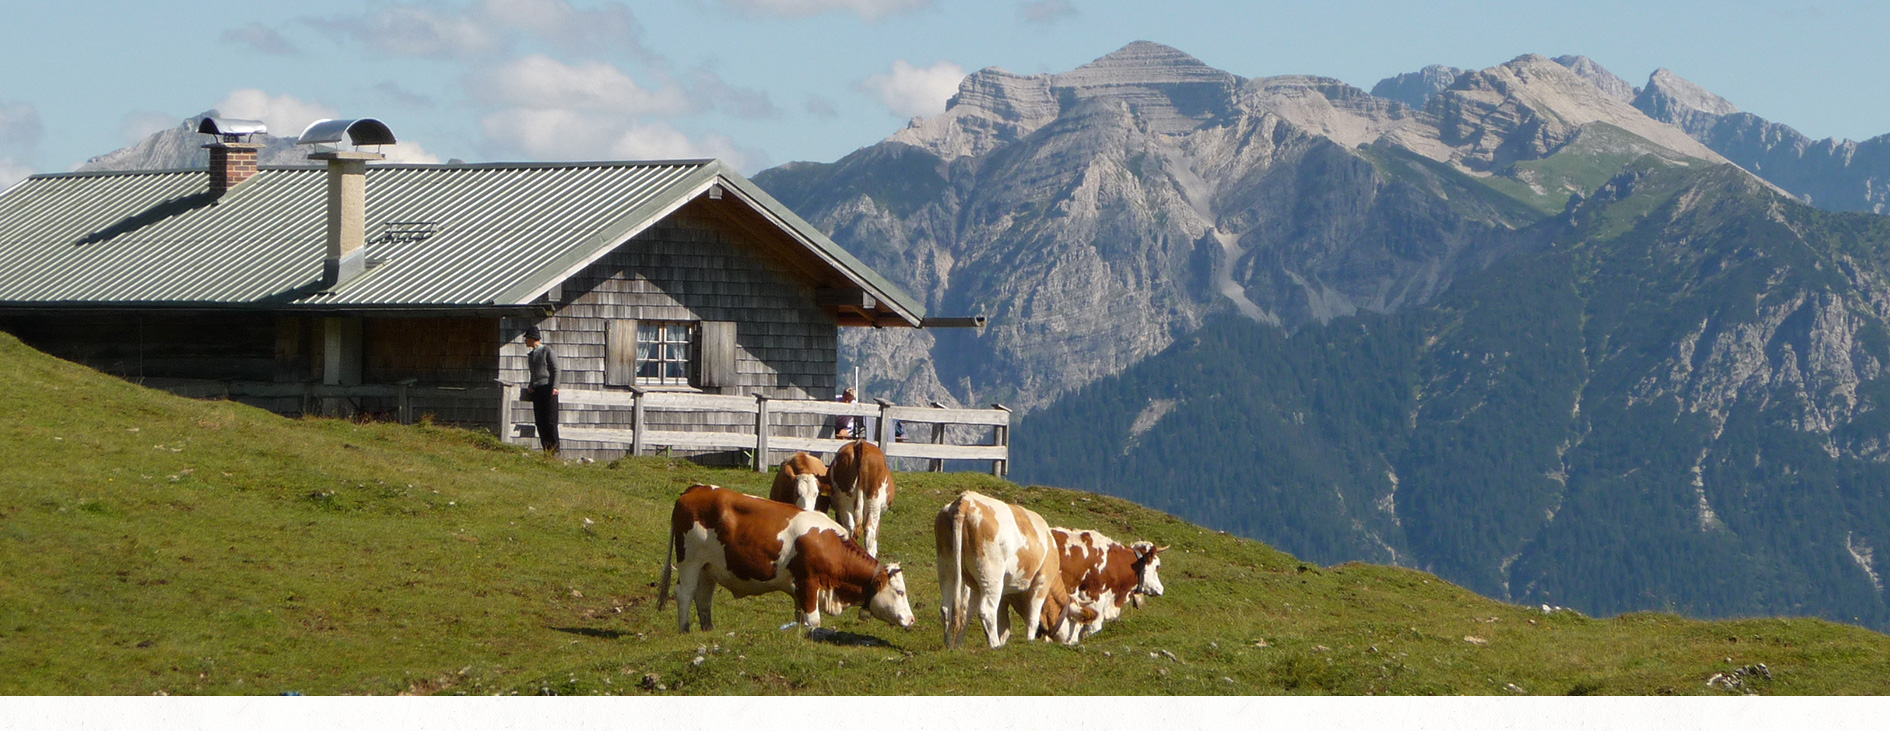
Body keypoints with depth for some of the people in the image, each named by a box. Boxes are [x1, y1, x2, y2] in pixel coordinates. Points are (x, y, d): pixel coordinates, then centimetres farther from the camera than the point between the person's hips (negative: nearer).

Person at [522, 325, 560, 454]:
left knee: (550, 422, -10)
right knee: (540, 422, 0)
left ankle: (555, 451, -8)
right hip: (536, 390, 7)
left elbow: (555, 370, -5)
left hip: (548, 388, -7)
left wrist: (555, 387, -16)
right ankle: (546, 451, 1)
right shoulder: (531, 355, 19)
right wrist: (530, 386, 9)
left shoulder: (547, 350, -2)